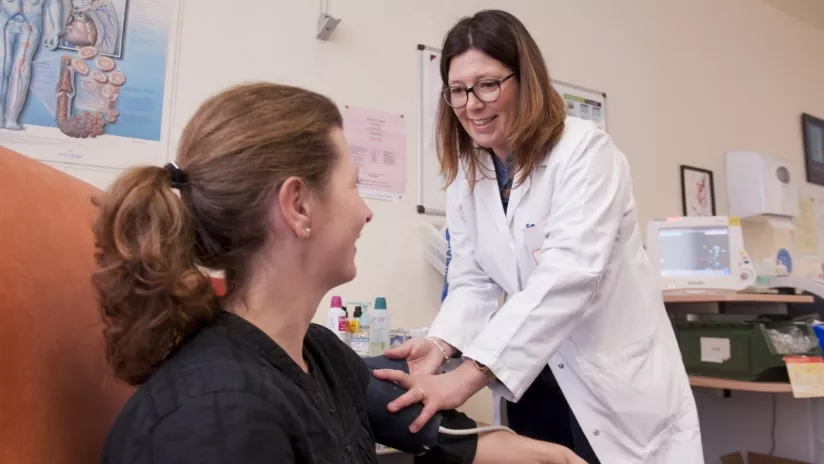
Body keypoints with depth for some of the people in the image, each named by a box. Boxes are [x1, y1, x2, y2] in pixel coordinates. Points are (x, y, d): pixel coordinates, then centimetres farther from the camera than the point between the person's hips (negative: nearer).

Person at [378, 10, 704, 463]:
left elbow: (568, 273, -30)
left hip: (614, 381, -4)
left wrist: (467, 376, -38)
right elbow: (472, 281, -2)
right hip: (530, 383, 5)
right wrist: (440, 344, -22)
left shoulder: (585, 149, -18)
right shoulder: (465, 175, 1)